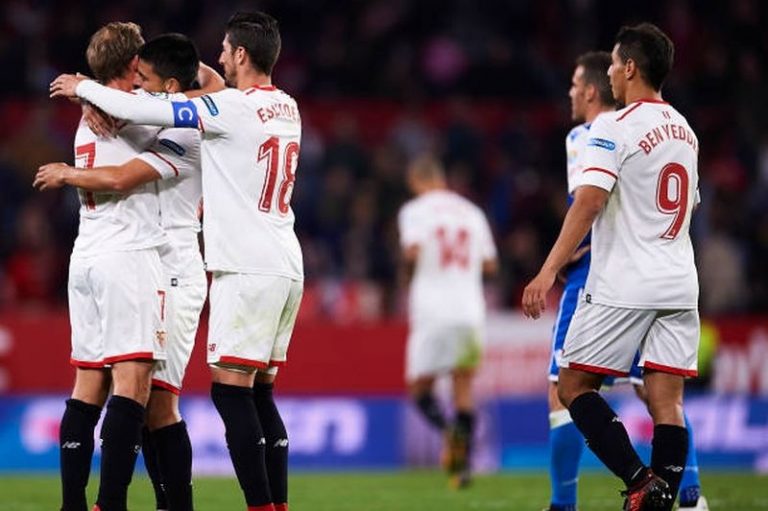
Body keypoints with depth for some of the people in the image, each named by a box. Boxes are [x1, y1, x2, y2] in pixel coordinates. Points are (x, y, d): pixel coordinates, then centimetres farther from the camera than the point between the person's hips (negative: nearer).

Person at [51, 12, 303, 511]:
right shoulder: (287, 108, 13)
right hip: (286, 268, 9)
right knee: (259, 394, 11)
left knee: (231, 390, -8)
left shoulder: (232, 108, -11)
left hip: (249, 269, -9)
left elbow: (140, 111, -10)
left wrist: (83, 87, 7)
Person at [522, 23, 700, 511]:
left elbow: (589, 201, -19)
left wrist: (549, 272, -23)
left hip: (622, 286, -6)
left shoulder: (614, 127, -9)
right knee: (667, 402, 2)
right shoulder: (685, 131, 14)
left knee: (574, 385, 3)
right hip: (679, 285, 6)